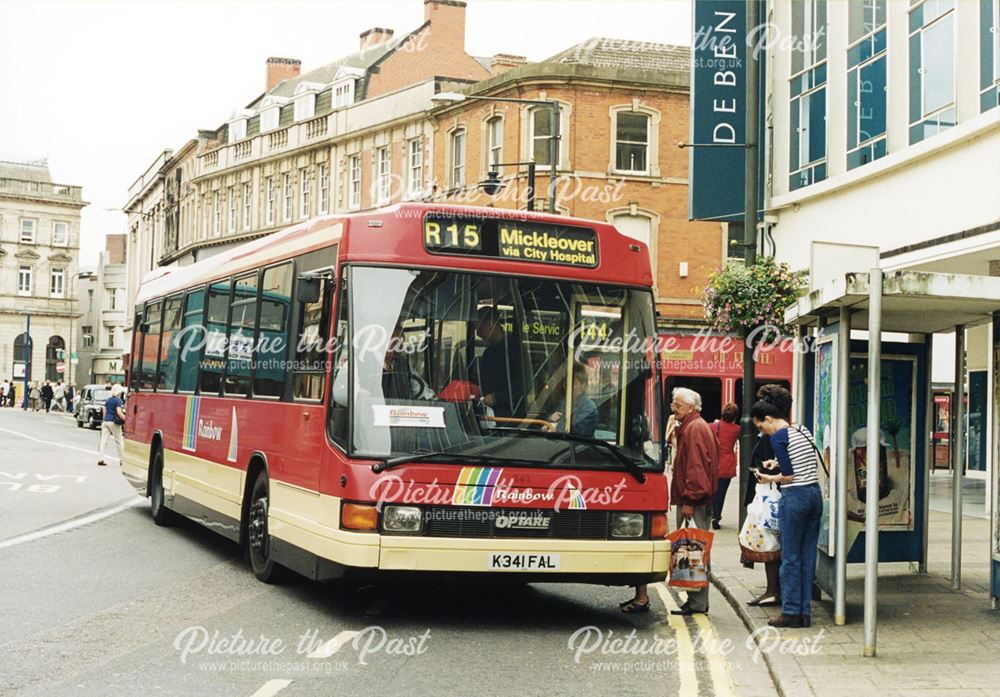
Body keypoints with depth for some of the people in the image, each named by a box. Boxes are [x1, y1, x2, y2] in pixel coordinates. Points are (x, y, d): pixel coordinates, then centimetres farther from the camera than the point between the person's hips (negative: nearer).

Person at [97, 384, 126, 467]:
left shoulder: (108, 400, 12)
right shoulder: (118, 400, -9)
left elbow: (105, 411, 16)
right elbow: (119, 413, -18)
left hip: (105, 421, 6)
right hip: (114, 422, -6)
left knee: (104, 440, 2)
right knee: (119, 441, 6)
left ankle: (100, 459, -4)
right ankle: (122, 459, 11)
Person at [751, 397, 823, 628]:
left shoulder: (778, 438, -11)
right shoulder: (804, 431, 13)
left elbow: (789, 475, -13)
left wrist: (770, 479, 4)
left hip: (795, 497, -8)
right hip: (815, 494, 8)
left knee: (790, 557, 0)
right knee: (808, 557, 9)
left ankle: (791, 612, 4)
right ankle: (805, 612, 12)